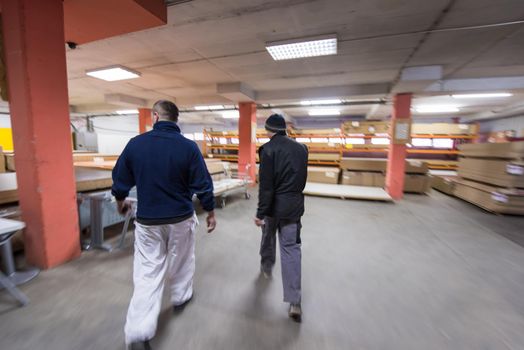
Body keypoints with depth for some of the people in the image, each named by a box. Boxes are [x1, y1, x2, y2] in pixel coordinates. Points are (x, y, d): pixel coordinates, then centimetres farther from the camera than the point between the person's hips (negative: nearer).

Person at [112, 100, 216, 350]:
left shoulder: (135, 143, -5)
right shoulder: (188, 147, -11)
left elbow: (120, 180, 5)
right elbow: (203, 185, -11)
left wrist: (120, 201, 25)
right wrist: (211, 213, 1)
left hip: (147, 220, 1)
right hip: (181, 218, 0)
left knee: (147, 272, 9)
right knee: (181, 260, 22)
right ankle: (180, 297, 44)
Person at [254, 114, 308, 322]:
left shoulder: (268, 149, -13)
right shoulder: (301, 148, 3)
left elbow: (266, 185, -18)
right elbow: (302, 179, 11)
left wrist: (260, 212, -14)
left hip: (274, 205, -3)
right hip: (294, 205, 3)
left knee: (268, 238, 23)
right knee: (291, 248, 7)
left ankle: (266, 267, 50)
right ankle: (294, 302, 9)